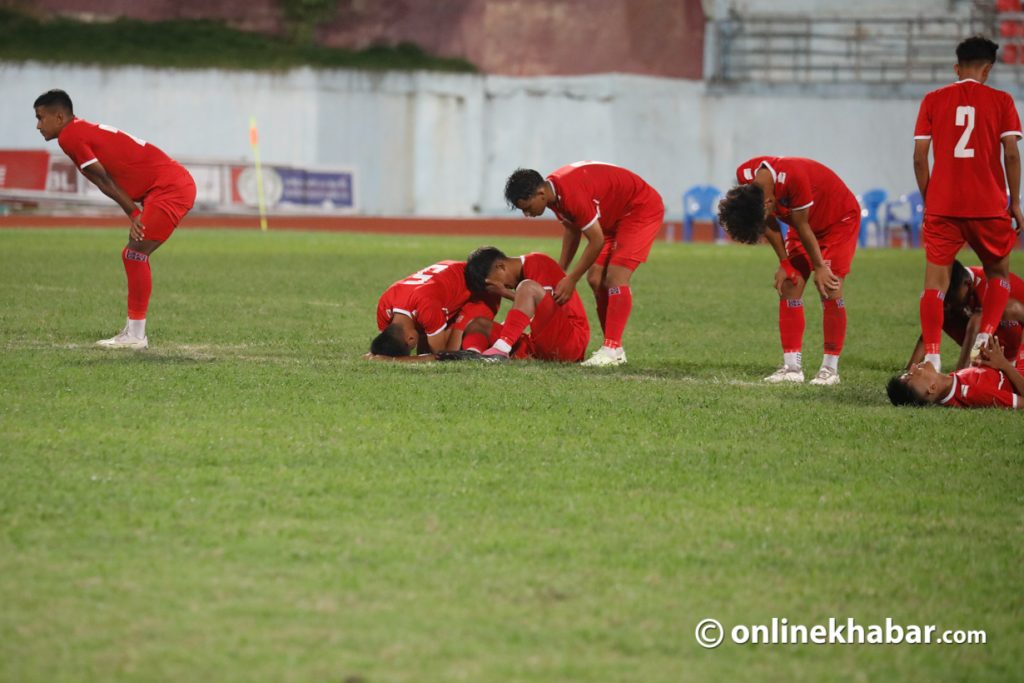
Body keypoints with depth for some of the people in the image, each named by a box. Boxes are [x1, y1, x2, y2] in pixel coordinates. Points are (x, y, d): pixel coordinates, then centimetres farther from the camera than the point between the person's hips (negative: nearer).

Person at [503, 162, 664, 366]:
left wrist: (571, 280, -20)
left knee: (616, 277, -20)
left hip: (642, 210, -10)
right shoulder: (554, 191, -6)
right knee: (595, 279, 4)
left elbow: (597, 241, -28)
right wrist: (561, 271, 9)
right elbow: (571, 228, 11)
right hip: (616, 215, 10)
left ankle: (613, 349, -23)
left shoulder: (572, 195, -35)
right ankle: (611, 347, 8)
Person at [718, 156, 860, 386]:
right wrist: (784, 263, -5)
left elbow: (802, 228, -28)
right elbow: (768, 223, -6)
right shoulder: (745, 176, -20)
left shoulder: (794, 179, -41)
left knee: (829, 289, -14)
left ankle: (830, 369, -10)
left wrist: (819, 267, -16)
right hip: (804, 222, 6)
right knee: (789, 286, -5)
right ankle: (792, 367, -5)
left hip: (839, 220, -6)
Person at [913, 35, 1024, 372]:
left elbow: (919, 157, 2)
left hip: (942, 205, 1)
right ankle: (984, 340, 1)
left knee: (935, 281, 2)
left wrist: (928, 200, 12)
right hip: (989, 206, -1)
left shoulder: (933, 100, 6)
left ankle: (931, 356, -9)